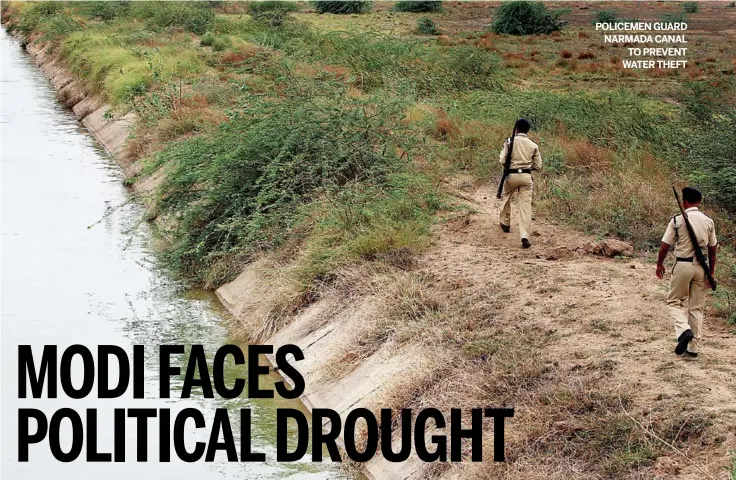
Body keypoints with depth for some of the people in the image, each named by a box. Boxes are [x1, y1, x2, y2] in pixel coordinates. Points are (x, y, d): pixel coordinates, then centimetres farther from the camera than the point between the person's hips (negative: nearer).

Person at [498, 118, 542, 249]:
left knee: (506, 198, 27)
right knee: (526, 205, -2)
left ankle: (505, 224, 44)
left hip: (511, 175, -1)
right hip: (526, 176, 1)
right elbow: (538, 166, 5)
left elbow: (502, 161, -9)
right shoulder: (533, 145, 3)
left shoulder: (510, 141, -6)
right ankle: (525, 237, -12)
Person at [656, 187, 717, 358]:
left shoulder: (677, 220, -9)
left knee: (675, 302, 10)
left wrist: (659, 264, 11)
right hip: (702, 267, 4)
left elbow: (665, 246, -5)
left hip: (683, 265, -3)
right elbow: (712, 249, 7)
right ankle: (693, 347, 12)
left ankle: (684, 330, -17)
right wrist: (711, 271, 15)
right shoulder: (708, 221, 2)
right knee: (696, 307, 11)